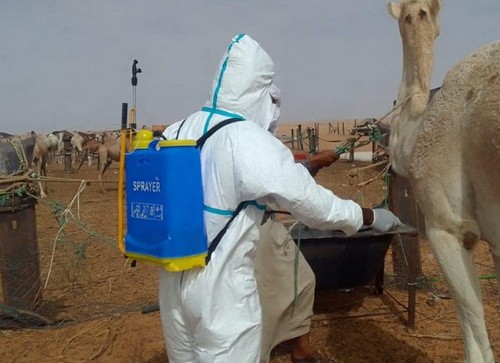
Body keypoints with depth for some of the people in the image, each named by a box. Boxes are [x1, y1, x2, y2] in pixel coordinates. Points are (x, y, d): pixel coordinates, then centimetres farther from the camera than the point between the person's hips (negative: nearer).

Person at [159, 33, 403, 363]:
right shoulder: (250, 142, -19)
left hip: (173, 276, 7)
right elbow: (309, 200, -15)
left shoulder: (177, 132, 1)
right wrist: (371, 217, 0)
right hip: (221, 285, -7)